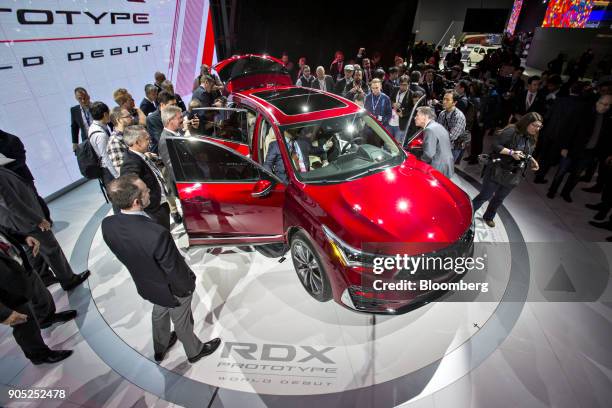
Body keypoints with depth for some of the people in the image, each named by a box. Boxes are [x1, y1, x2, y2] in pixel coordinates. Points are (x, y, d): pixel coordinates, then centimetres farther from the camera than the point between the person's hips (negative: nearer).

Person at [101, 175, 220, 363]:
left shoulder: (107, 224, -21)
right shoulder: (157, 234, -42)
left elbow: (122, 256, -3)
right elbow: (174, 270, -28)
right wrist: (187, 288, -8)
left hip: (146, 285, 6)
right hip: (171, 290, -6)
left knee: (159, 313, 34)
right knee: (181, 321, 22)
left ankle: (160, 349, 61)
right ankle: (194, 351, 52)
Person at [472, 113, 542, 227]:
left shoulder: (532, 139, 9)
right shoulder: (512, 131, -15)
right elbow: (495, 145, -20)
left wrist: (531, 160, 2)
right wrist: (511, 152, -28)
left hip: (513, 176, 7)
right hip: (497, 172, -7)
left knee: (499, 198, 18)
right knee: (485, 196, 1)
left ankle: (488, 217, 37)